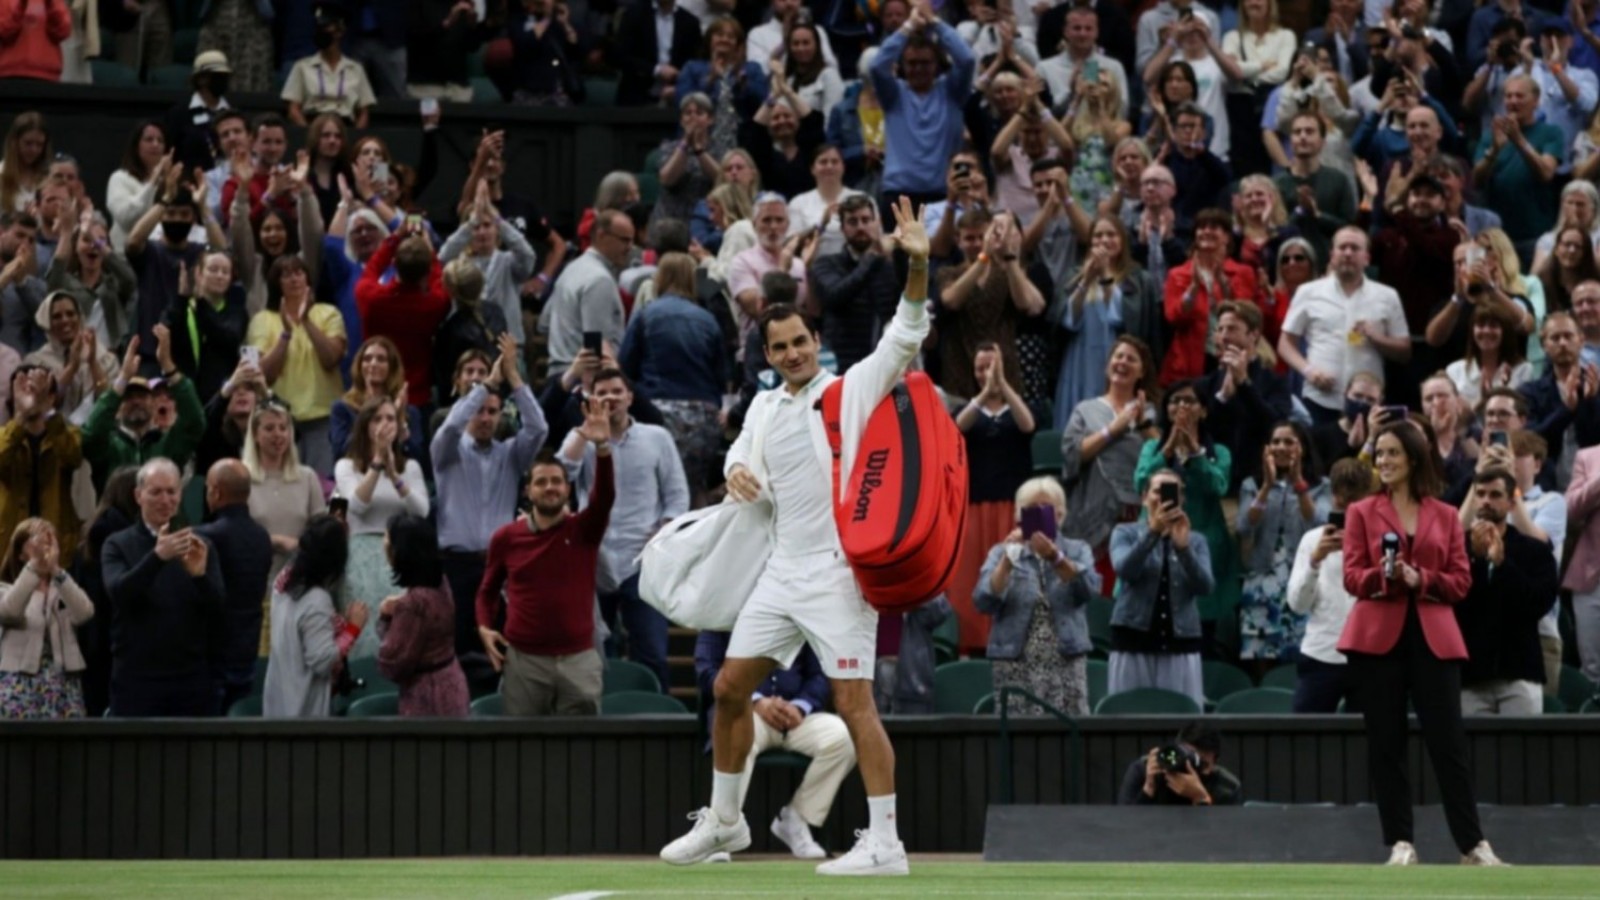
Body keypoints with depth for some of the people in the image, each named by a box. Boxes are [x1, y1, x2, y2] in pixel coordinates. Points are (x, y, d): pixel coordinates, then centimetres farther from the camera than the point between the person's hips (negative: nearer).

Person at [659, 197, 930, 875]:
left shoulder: (853, 389, -2)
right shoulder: (765, 407, 15)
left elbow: (905, 336, -12)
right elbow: (743, 453, 16)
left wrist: (917, 266, -27)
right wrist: (737, 472, -10)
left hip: (839, 571, -7)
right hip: (783, 570, 7)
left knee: (854, 703, -11)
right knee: (730, 688, 9)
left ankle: (885, 844, -10)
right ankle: (723, 821, 25)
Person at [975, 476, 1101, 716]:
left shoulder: (1078, 551, 12)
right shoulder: (1002, 552, 10)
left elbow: (1089, 589, -8)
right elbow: (983, 602, -4)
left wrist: (1055, 557, -20)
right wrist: (1007, 562, -15)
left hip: (1066, 664, 1)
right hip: (1016, 667, -1)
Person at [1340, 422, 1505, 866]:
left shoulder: (1446, 516, 11)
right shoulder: (1362, 513, 9)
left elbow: (1461, 580, 5)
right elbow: (1352, 577, 2)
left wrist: (1420, 579, -13)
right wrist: (1383, 575, -19)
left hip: (1434, 637, 0)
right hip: (1378, 636, 0)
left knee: (1449, 741, -3)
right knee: (1386, 742, 0)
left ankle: (1474, 845, 0)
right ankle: (1400, 843, 4)